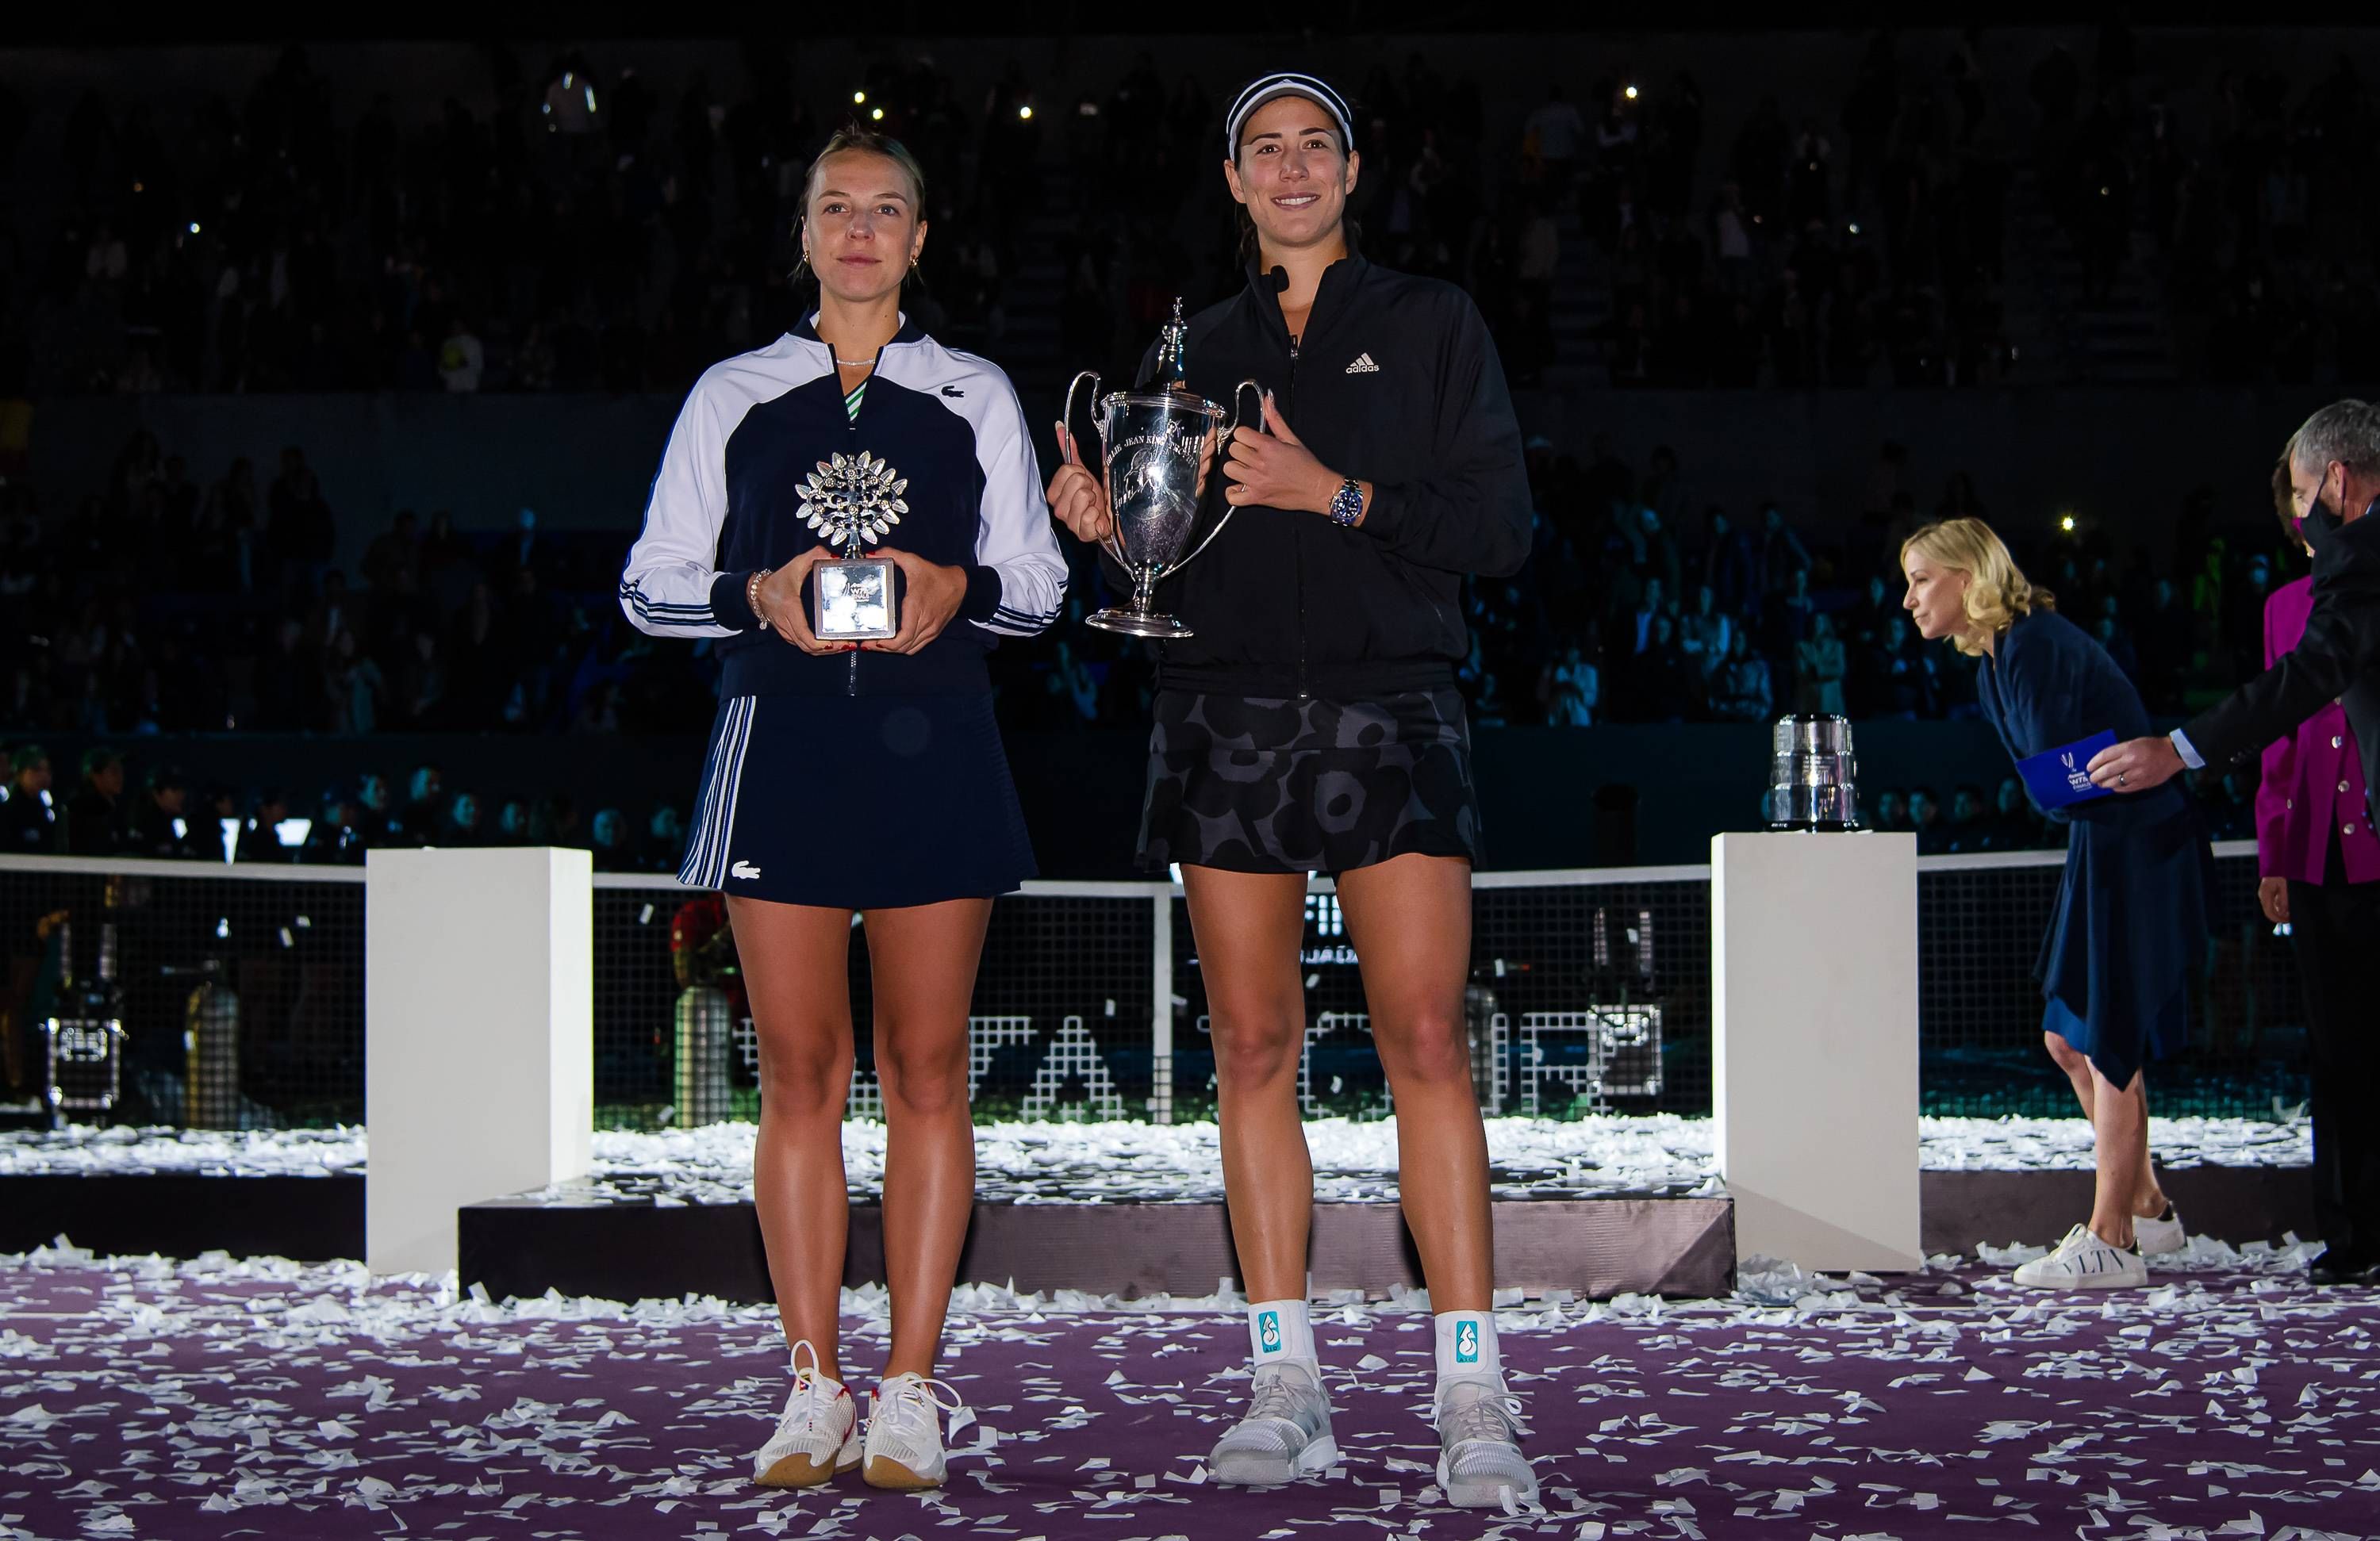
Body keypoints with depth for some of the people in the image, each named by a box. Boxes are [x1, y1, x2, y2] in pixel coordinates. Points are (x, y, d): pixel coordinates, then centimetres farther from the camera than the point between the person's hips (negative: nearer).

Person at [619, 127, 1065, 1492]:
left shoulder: (976, 397, 14)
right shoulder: (733, 396, 13)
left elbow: (1039, 586, 13)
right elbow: (652, 586, 11)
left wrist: (955, 585, -8)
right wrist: (760, 594, -8)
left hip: (933, 738, 0)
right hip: (782, 736, 0)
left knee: (927, 1065, -2)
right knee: (799, 1068, -2)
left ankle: (911, 1390, 1)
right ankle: (816, 1388, 3)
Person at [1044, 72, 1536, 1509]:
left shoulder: (1431, 323, 10)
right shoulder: (1199, 348, 18)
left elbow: (1500, 528, 1)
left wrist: (1337, 494, -10)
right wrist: (1107, 522, -2)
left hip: (1391, 709, -3)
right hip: (1228, 713, 3)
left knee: (1426, 1036, -13)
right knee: (1255, 1047, -1)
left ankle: (1474, 1399, -15)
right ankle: (1288, 1387, 4)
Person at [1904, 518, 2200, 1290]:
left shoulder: (2034, 647, -20)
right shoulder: (1994, 660, 10)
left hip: (2136, 847, -10)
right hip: (2099, 846, 10)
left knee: (2105, 1042, -4)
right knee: (2069, 1038, 13)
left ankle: (2110, 1243, 2)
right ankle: (2146, 1208, 25)